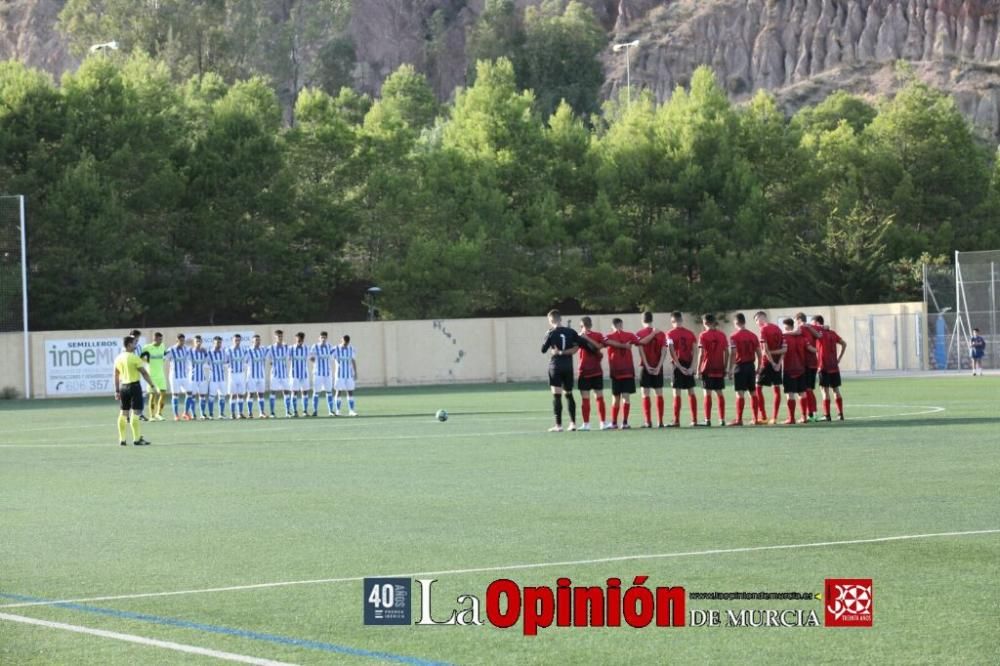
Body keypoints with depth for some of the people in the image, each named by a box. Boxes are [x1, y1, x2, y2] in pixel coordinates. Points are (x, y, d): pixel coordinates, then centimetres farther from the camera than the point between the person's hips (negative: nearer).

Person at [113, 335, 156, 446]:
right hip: (134, 386, -6)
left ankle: (122, 439, 11)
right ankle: (137, 439, -4)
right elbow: (144, 373, -11)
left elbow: (116, 376, 12)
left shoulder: (118, 358, 7)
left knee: (123, 413, 9)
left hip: (123, 387, 6)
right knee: (135, 412, -4)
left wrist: (117, 391, 17)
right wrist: (152, 386, -5)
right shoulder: (134, 358, -11)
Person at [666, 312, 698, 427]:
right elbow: (694, 351, 1)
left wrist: (680, 367, -12)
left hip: (678, 365, -4)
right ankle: (694, 420, 11)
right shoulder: (690, 334, 8)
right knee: (691, 392, 10)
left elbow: (672, 352, -13)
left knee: (677, 393, -3)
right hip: (689, 364, 4)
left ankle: (676, 421, -4)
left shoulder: (671, 334, -5)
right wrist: (691, 367, -3)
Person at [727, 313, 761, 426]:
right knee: (753, 392, 12)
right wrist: (758, 368, 16)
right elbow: (759, 353, 7)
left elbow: (733, 354, -14)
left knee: (740, 393, -5)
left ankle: (739, 419, -6)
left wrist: (730, 370, -9)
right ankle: (755, 418, 15)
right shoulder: (753, 336, 7)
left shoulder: (734, 337, -9)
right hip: (751, 366, 5)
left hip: (740, 366, -5)